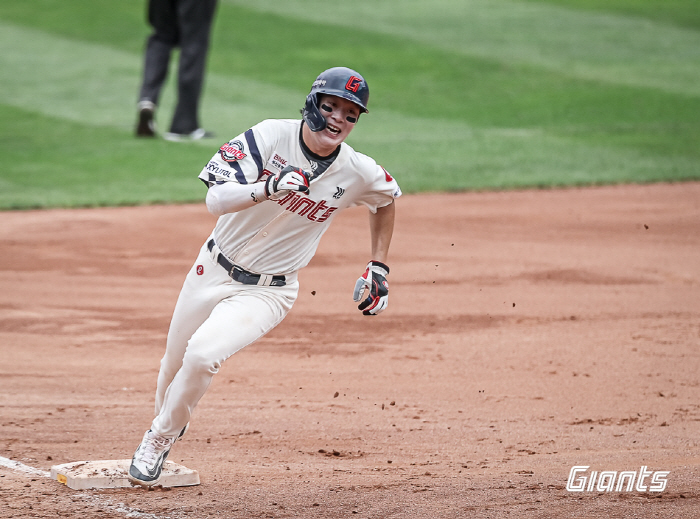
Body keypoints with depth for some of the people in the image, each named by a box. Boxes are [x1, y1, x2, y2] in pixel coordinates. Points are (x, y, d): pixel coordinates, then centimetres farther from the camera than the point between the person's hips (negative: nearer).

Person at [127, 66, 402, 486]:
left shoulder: (359, 172, -12)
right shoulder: (271, 136, -18)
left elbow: (387, 200, 13)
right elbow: (217, 200, -28)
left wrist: (379, 269, 8)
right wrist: (267, 189, -46)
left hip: (268, 291, -1)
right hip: (215, 270, 1)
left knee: (202, 354, -24)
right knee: (174, 364, 15)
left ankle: (160, 439, 0)